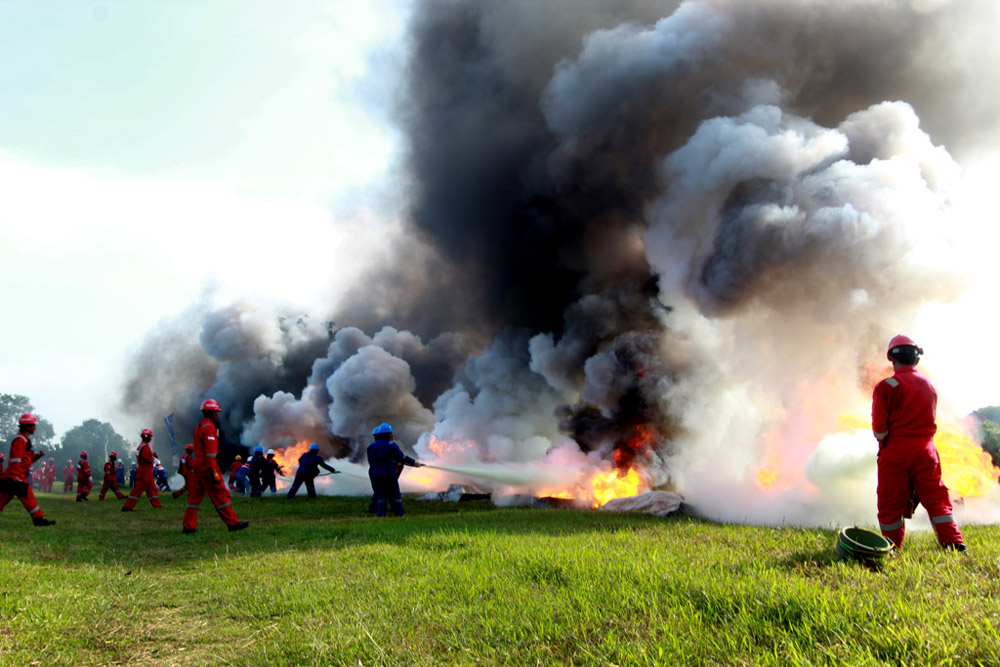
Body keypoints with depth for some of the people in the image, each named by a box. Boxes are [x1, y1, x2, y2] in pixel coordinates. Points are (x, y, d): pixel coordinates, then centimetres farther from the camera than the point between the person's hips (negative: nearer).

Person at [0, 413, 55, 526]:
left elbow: (27, 459, 24)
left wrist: (37, 456, 6)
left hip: (18, 476, 10)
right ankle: (38, 518, -5)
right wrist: (15, 475, -23)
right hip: (17, 476, -10)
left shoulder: (25, 440, 20)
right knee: (27, 496, -7)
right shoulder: (20, 440, -12)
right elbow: (15, 458, -19)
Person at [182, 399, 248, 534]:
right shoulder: (209, 427, -12)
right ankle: (233, 523, 0)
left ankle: (188, 526, 8)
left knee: (194, 496, 9)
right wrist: (214, 471, -23)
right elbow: (210, 450, -20)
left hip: (197, 465, 10)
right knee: (220, 495, -5)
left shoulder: (199, 427, 19)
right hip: (207, 465, -10)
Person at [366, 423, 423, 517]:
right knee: (395, 495, 7)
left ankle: (380, 514, 3)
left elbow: (370, 461, 6)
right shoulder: (392, 445, -6)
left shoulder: (371, 447, 5)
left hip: (375, 474, 3)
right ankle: (399, 514, 8)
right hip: (389, 473, -3)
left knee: (380, 495, 9)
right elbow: (402, 457, -2)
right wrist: (414, 463, 9)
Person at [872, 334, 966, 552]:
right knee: (935, 497, 8)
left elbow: (879, 429, -10)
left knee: (891, 503, 3)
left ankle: (893, 548, 8)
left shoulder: (886, 386, -8)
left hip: (896, 451, -4)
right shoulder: (929, 386, 9)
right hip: (926, 449, 4)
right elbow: (930, 421, 15)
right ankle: (955, 542, 0)